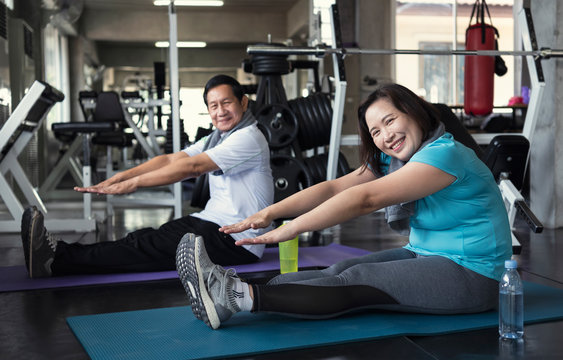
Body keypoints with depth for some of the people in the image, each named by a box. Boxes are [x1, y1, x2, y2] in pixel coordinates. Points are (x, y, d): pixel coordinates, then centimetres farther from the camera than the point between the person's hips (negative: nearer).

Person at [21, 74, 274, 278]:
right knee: (146, 239, -13)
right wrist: (121, 176, -5)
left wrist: (134, 183, -20)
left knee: (155, 249, -21)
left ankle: (59, 259, -32)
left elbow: (191, 167, -20)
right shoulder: (217, 138, 18)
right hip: (212, 222, 8)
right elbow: (172, 159, 7)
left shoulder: (248, 138, -13)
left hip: (238, 241, -8)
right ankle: (58, 254, -26)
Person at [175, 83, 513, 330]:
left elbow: (365, 199, -28)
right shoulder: (390, 160, 9)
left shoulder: (444, 154, -20)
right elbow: (335, 188, -3)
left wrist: (291, 229, -30)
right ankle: (235, 291, -23)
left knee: (356, 283, -21)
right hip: (425, 257, 8)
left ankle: (242, 297, -30)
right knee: (342, 270, -13)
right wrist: (270, 213, -16)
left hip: (471, 276, -8)